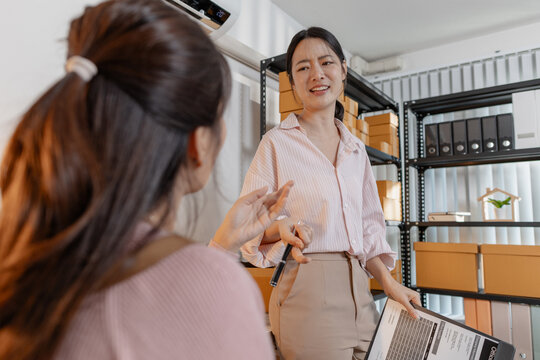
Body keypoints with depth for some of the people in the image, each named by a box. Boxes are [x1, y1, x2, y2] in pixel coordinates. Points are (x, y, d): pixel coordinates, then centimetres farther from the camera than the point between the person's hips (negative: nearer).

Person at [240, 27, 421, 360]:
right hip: (307, 292, -5)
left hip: (360, 292, 6)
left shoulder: (357, 150, 13)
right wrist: (281, 227, -24)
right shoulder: (277, 142, -3)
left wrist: (389, 282, 6)